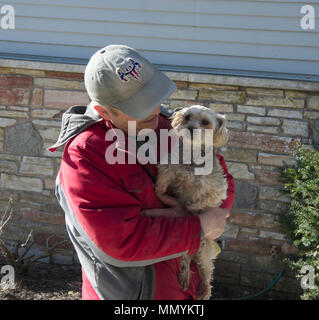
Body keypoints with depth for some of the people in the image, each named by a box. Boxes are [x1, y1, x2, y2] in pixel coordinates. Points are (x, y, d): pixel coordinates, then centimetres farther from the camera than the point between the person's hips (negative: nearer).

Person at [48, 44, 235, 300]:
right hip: (129, 292, -6)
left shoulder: (169, 127, -3)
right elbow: (121, 241, -28)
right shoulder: (83, 157, -23)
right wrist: (198, 227, -22)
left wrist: (189, 214, -19)